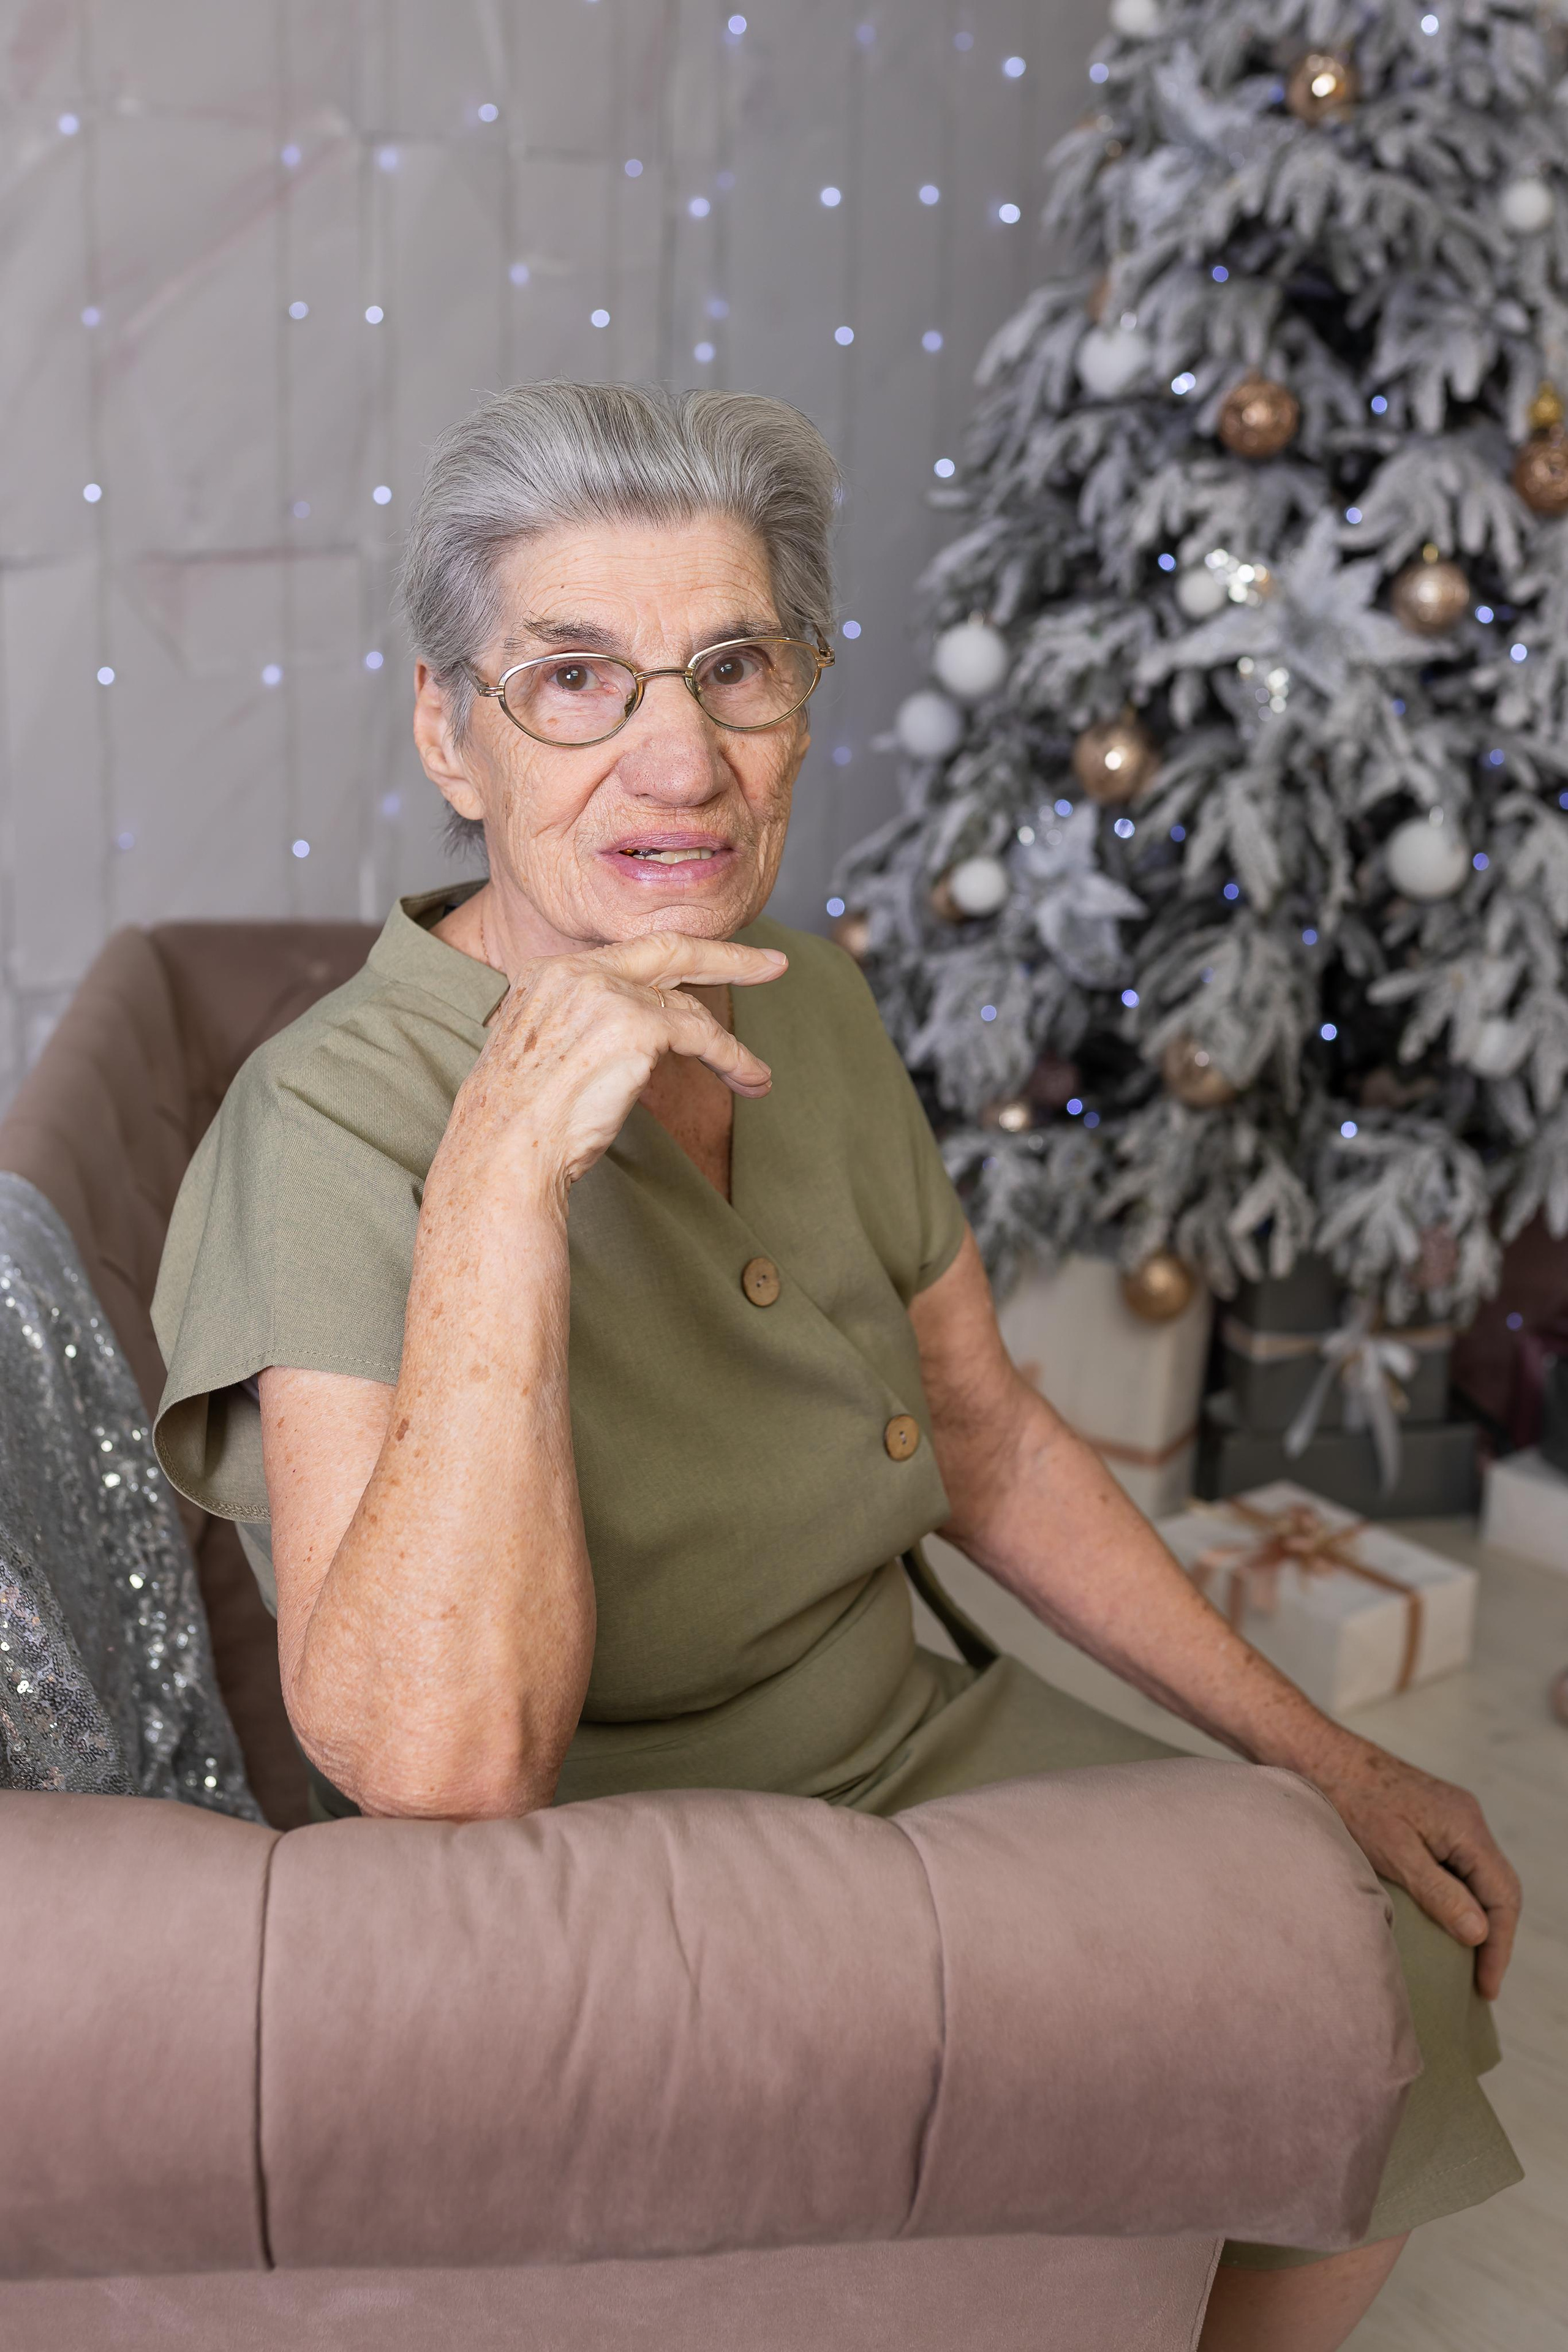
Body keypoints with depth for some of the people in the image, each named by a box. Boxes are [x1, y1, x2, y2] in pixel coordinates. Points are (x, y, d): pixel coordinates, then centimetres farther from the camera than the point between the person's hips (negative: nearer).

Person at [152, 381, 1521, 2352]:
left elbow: (994, 1450, 9)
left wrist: (1323, 1758, 9)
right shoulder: (334, 1124, -23)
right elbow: (438, 1765, -34)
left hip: (912, 1753, 7)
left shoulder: (812, 1012, -1)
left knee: (1399, 1968, 3)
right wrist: (502, 1170, -38)